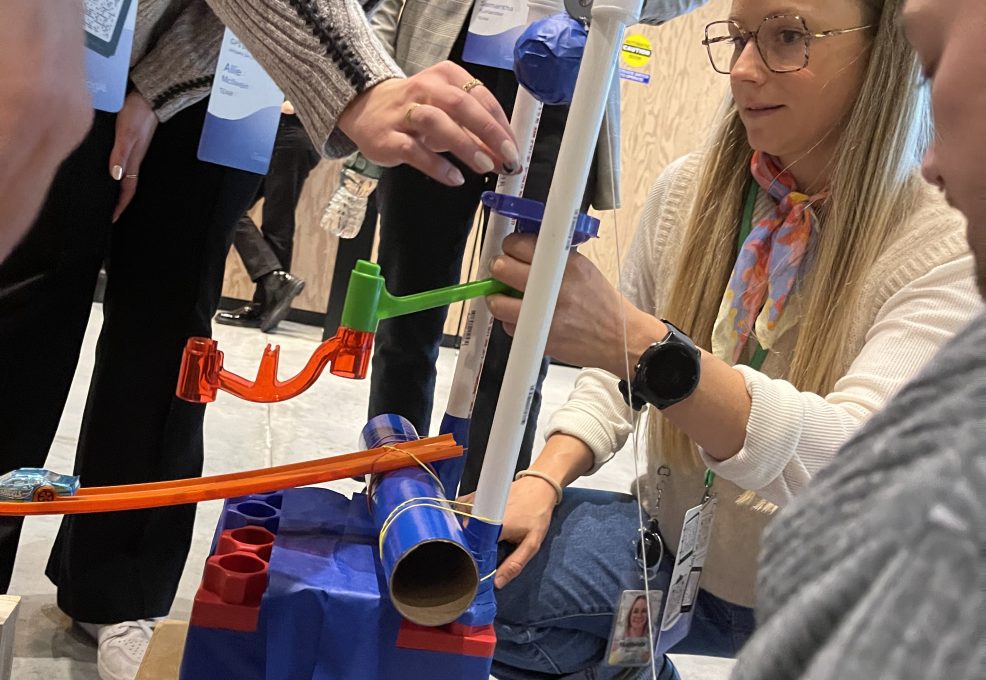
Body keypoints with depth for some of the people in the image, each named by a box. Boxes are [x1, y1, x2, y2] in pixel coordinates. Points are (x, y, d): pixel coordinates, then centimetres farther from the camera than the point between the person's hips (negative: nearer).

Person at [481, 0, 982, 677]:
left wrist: (643, 346, -46)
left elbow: (849, 458, -32)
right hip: (673, 545, 4)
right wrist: (545, 475, -14)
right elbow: (615, 375, 6)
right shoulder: (689, 189, -5)